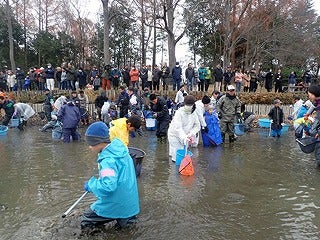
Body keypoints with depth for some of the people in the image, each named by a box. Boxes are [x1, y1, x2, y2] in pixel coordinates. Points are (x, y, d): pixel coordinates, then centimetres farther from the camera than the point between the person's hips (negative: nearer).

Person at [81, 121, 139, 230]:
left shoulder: (108, 160, -28)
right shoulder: (121, 149, -2)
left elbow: (108, 187, -33)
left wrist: (91, 184, -17)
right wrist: (102, 176, 12)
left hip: (116, 204, -8)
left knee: (85, 221, 10)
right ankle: (127, 217, 11)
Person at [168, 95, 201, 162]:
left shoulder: (194, 113, -3)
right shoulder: (179, 112, -21)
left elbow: (197, 126, -1)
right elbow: (178, 127, -30)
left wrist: (191, 133, -20)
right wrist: (184, 137, -43)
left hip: (184, 136, 6)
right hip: (175, 135, -6)